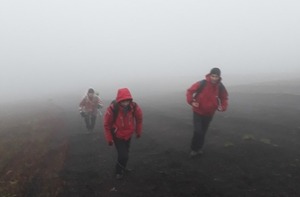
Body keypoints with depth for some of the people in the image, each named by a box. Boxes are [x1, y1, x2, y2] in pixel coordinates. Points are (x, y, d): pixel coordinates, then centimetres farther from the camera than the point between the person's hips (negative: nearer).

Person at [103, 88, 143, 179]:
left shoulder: (134, 107, -24)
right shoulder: (112, 109, -31)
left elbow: (139, 119, -3)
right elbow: (107, 124, -16)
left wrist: (138, 132, 6)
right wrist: (109, 138, -11)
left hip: (128, 135, 4)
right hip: (117, 136, -4)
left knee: (125, 153, 22)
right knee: (123, 155, -9)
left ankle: (122, 168, 50)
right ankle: (119, 171, 21)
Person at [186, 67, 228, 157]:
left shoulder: (220, 87, -10)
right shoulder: (202, 84, -22)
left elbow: (224, 98, 5)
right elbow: (190, 91, -14)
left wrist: (223, 107, -13)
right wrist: (191, 101, -27)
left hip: (209, 114, 4)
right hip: (198, 112, -3)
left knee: (203, 132, 15)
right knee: (198, 131, -11)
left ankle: (199, 148, 36)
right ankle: (194, 149, 12)